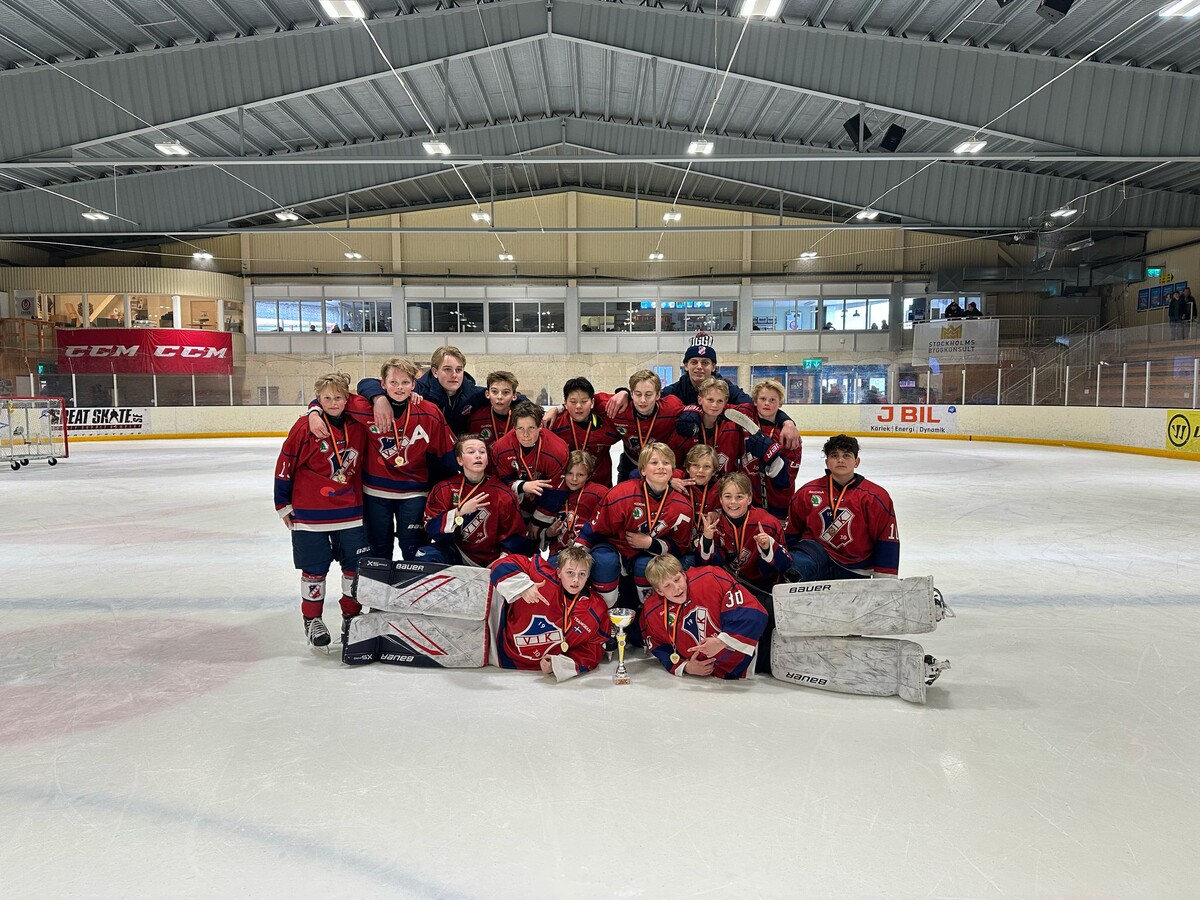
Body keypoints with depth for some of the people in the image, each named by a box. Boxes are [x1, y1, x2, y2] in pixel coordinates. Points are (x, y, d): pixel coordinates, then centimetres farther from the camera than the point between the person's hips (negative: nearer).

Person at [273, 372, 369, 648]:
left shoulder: (357, 427, 0)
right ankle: (312, 619, 25)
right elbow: (285, 465, -5)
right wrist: (283, 504, -1)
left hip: (350, 512, 4)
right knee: (314, 568, 7)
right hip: (310, 513, -3)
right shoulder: (305, 426, -10)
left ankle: (352, 615, 28)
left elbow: (363, 464, 15)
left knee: (356, 566, 10)